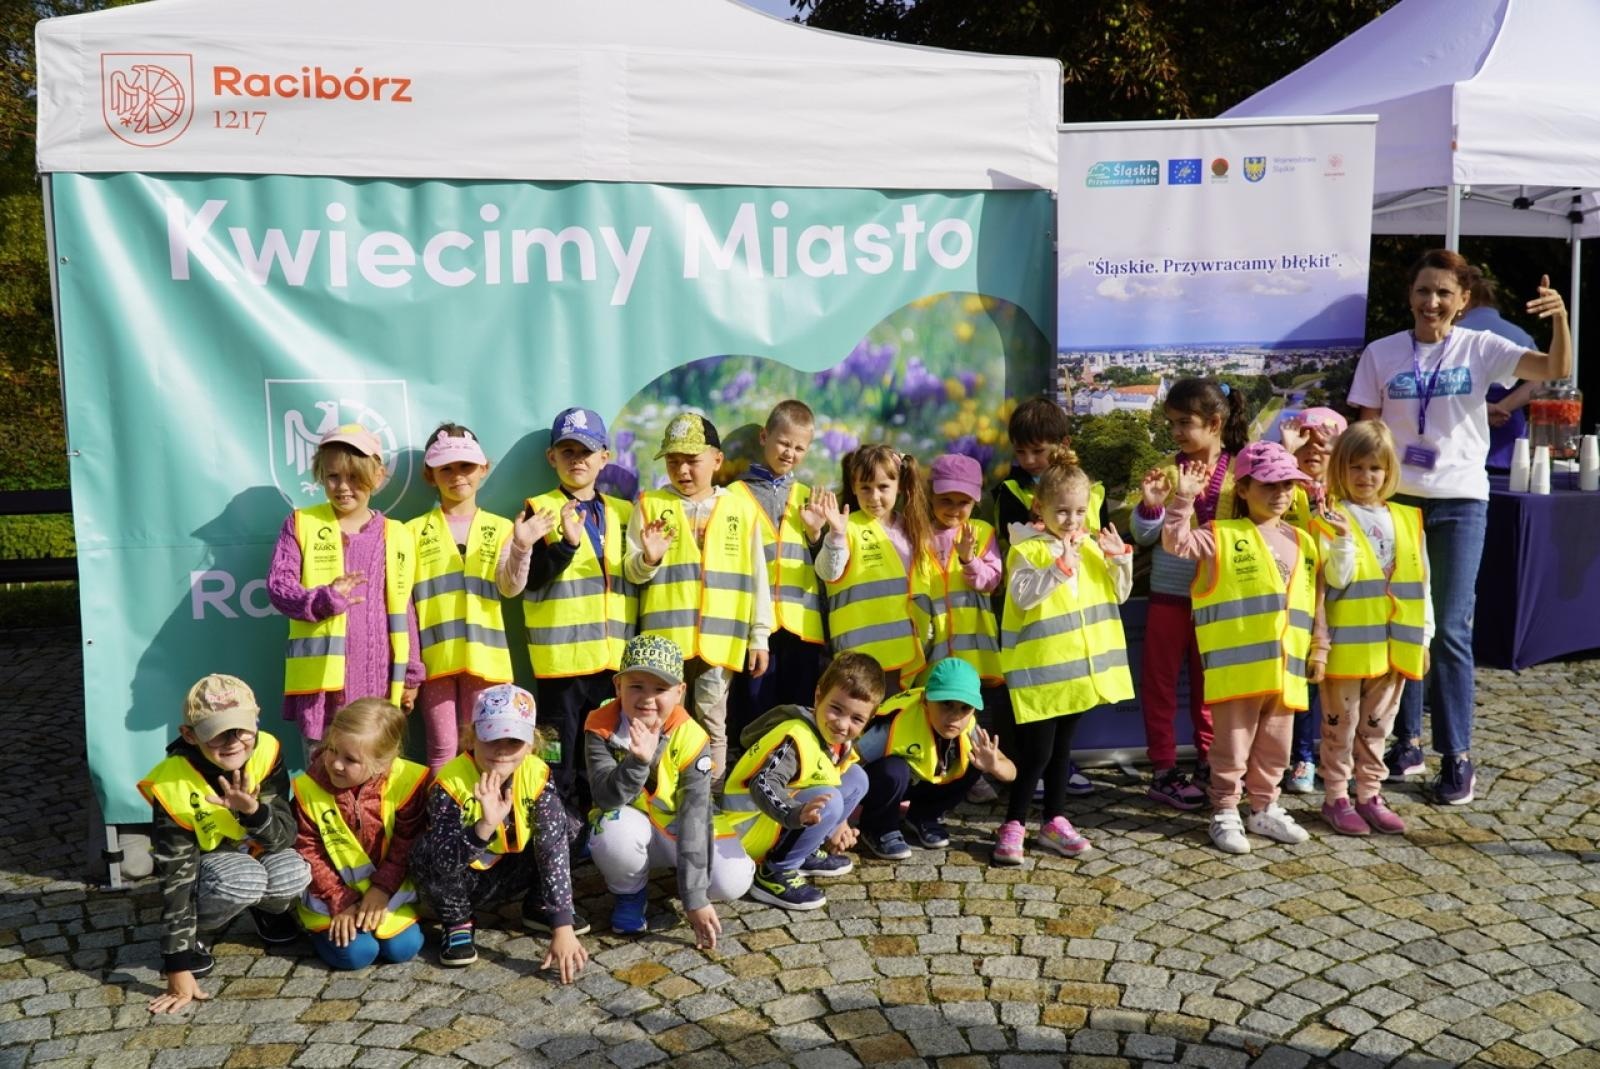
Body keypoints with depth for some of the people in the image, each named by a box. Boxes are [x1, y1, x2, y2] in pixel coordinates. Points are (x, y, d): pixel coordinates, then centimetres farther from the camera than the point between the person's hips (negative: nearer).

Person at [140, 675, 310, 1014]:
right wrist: (178, 968, -26)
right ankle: (196, 932, -3)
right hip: (202, 862, -3)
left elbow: (285, 837, -21)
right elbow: (175, 878, -27)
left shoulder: (265, 753, -23)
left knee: (293, 875, -29)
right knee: (241, 880, -36)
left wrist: (253, 811, -44)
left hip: (255, 853, 3)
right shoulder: (172, 786, -30)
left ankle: (268, 908, 9)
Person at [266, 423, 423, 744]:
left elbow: (403, 609, 9)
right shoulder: (301, 525, 4)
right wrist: (325, 599, -25)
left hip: (379, 678, 1)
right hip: (321, 676, -1)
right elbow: (278, 585, -4)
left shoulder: (395, 536, 7)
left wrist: (411, 675, 8)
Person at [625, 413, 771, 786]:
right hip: (664, 638, 0)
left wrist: (759, 637, 4)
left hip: (720, 639, 0)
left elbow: (756, 578, 6)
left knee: (712, 723, 8)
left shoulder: (741, 509, 5)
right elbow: (630, 573, 2)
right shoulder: (651, 505, 4)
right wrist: (648, 560, -20)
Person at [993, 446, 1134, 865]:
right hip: (1039, 667, -6)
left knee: (1062, 747, 16)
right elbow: (1022, 596, -23)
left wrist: (1120, 558, -5)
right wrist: (1060, 566, -27)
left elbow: (1119, 594, 11)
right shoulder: (1027, 550, -10)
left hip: (1080, 663, 6)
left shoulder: (1092, 546, 8)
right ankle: (1012, 825, 8)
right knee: (1036, 750, -4)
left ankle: (1054, 822, 26)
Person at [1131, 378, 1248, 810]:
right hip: (1169, 593, 0)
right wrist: (1151, 505, -20)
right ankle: (1163, 770, 15)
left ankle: (1208, 762, 29)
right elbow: (1143, 536, -3)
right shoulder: (1169, 470, -4)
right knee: (1160, 681, 5)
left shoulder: (1238, 471, -4)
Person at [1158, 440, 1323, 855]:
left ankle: (1264, 808, 31)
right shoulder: (1223, 536, -2)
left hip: (1285, 665, 5)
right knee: (1233, 745, 2)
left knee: (1274, 746, 16)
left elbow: (1312, 603, 16)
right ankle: (1225, 814, 14)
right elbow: (1177, 542, -15)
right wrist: (1183, 499, -22)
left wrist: (1318, 649, 13)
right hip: (1237, 664, -5)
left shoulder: (1302, 543, 13)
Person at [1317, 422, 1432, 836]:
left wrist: (1423, 636, 9)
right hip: (1348, 642, -5)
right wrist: (1344, 540, -31)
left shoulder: (1406, 520, 8)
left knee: (1377, 725, 15)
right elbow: (1337, 578, -15)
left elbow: (1420, 583, 11)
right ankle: (1336, 798, 16)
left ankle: (1370, 794, 27)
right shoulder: (1333, 518, -7)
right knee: (1341, 724, 5)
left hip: (1393, 643, 5)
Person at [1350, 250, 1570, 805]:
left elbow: (1555, 370, -12)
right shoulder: (1381, 354, 2)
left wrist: (1560, 318, -28)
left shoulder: (1480, 348, 0)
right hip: (1396, 498, 1)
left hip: (1460, 501, -1)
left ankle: (1457, 756, 8)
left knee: (1450, 629, -1)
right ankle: (1406, 740, 20)